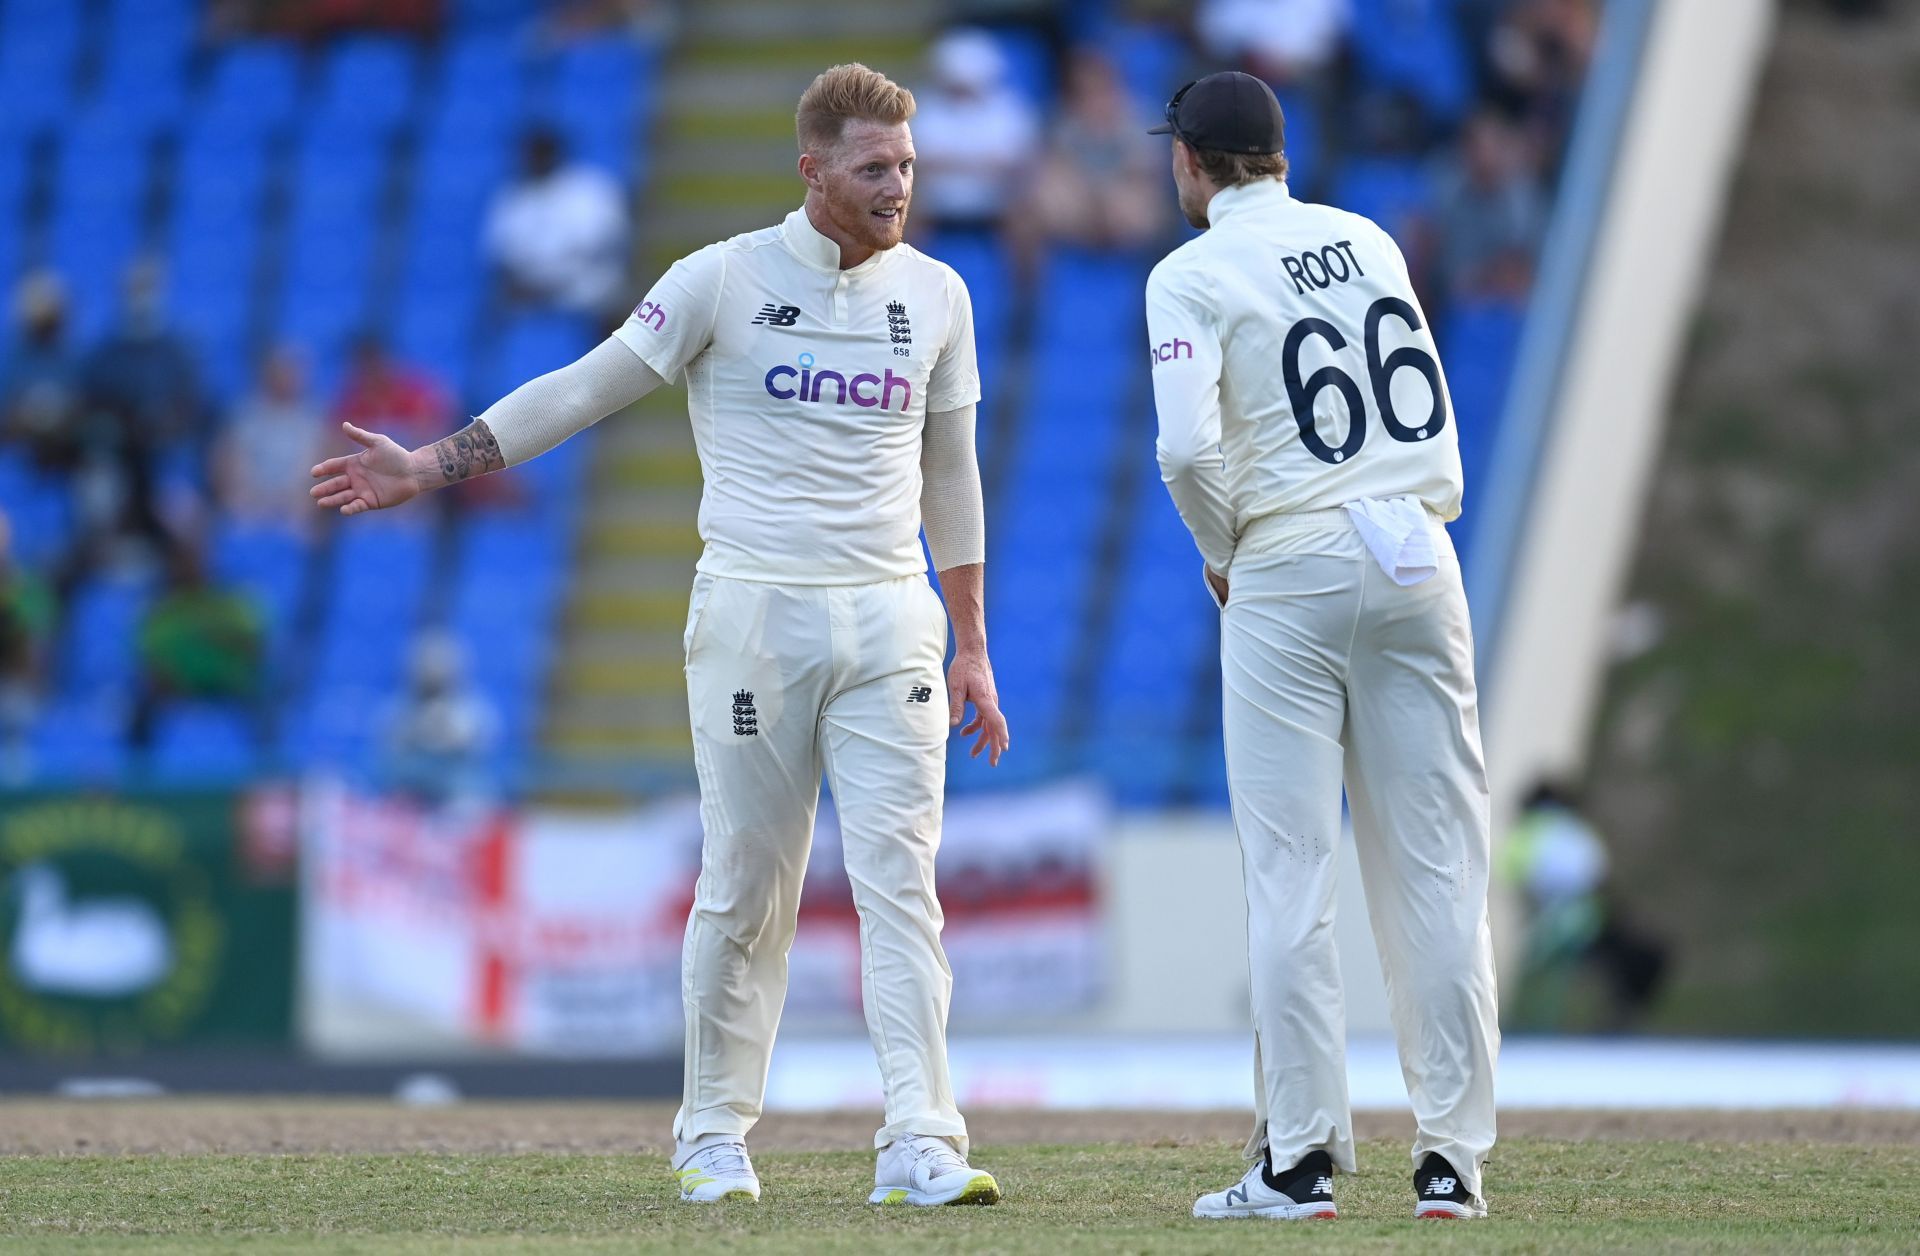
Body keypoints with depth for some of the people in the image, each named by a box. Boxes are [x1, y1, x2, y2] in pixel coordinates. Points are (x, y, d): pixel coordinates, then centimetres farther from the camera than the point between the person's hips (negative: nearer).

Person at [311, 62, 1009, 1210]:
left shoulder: (935, 295, 9)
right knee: (745, 889, 2)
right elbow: (589, 388, 2)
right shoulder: (724, 280, -1)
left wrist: (973, 648, 14)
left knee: (901, 880, -7)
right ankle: (716, 1136, 14)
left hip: (890, 621, 2)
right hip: (752, 618, -2)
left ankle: (921, 1146, -12)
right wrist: (433, 465, -5)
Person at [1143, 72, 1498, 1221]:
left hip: (1289, 574, -4)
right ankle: (1453, 1157, 2)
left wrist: (1221, 552, 1)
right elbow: (1432, 406, 15)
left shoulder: (1194, 276, -4)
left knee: (1292, 877, -1)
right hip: (1417, 563, 4)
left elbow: (1189, 447, -15)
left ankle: (1302, 1158, -3)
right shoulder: (1371, 242, 13)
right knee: (1436, 870, 3)